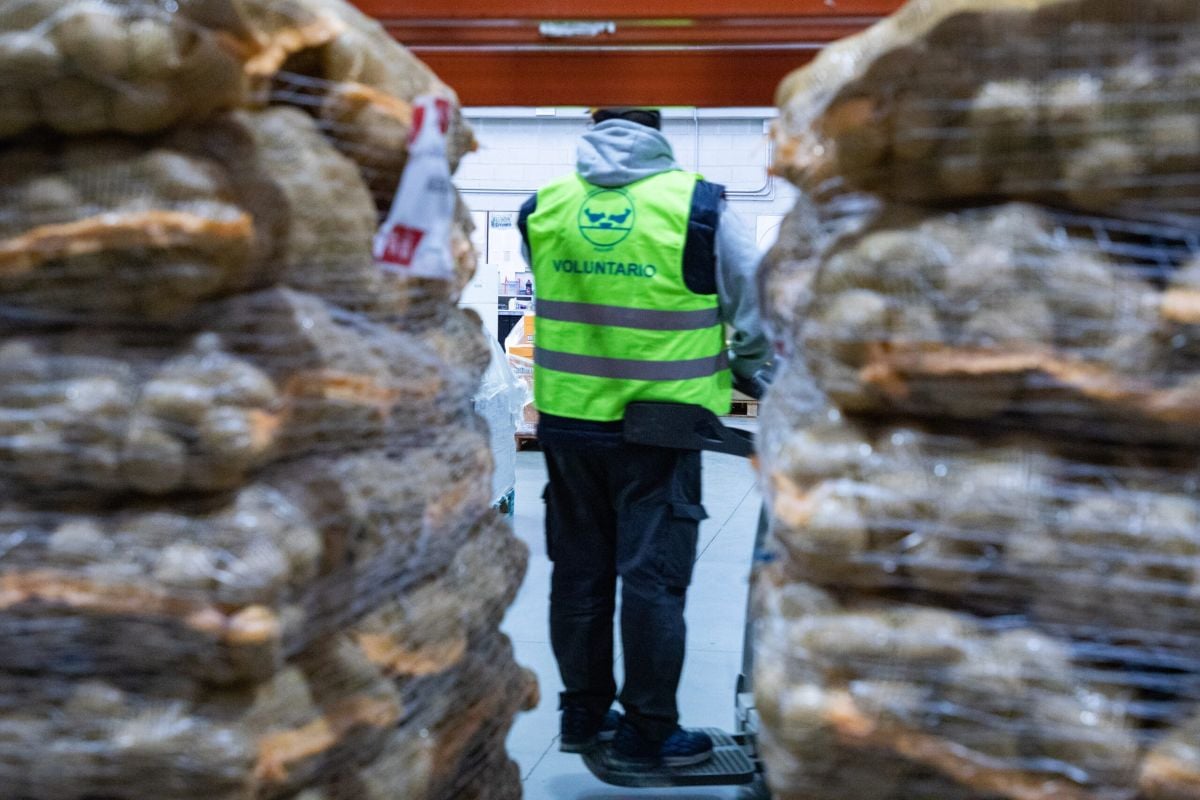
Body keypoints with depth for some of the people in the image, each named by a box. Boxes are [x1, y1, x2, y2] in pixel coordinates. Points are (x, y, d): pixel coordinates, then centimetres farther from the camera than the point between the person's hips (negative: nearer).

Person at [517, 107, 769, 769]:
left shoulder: (543, 208, 1)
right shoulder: (698, 205, -10)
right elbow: (755, 307, -2)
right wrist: (751, 369, 14)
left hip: (567, 418, 4)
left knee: (579, 571, 16)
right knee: (652, 577, 5)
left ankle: (583, 712, 28)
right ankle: (647, 731, 13)